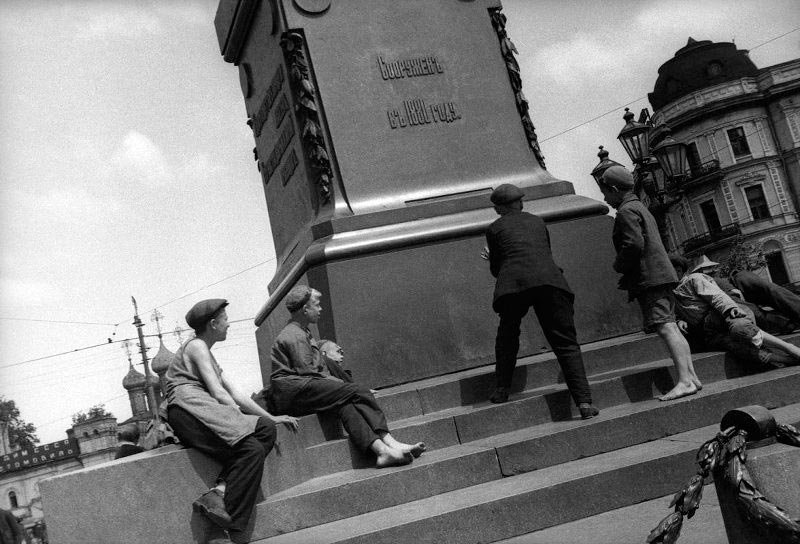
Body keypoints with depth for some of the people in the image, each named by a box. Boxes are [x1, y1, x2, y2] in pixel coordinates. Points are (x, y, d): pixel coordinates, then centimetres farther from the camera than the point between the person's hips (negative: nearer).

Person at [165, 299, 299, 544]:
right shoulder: (196, 346, 2)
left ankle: (219, 492, -28)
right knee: (252, 449, -25)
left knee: (266, 430, -13)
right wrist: (242, 418, -3)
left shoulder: (207, 354, 32)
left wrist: (271, 417, 19)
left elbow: (234, 392, 26)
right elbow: (218, 392, -8)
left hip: (206, 411, 9)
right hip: (188, 407, -9)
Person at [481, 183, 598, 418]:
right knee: (566, 344, 2)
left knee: (507, 335, 25)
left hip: (513, 284, -1)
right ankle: (584, 401, -10)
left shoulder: (494, 228, 19)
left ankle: (501, 390, 21)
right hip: (549, 280, 1)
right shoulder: (537, 221, 28)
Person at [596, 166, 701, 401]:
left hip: (649, 279, -10)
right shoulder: (640, 208, 24)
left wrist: (619, 265, -4)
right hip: (661, 275, 10)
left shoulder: (626, 211, -8)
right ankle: (691, 377, 8)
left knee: (665, 328, -14)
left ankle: (685, 381, -19)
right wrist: (625, 267, 18)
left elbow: (634, 244, -20)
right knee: (671, 327, 8)